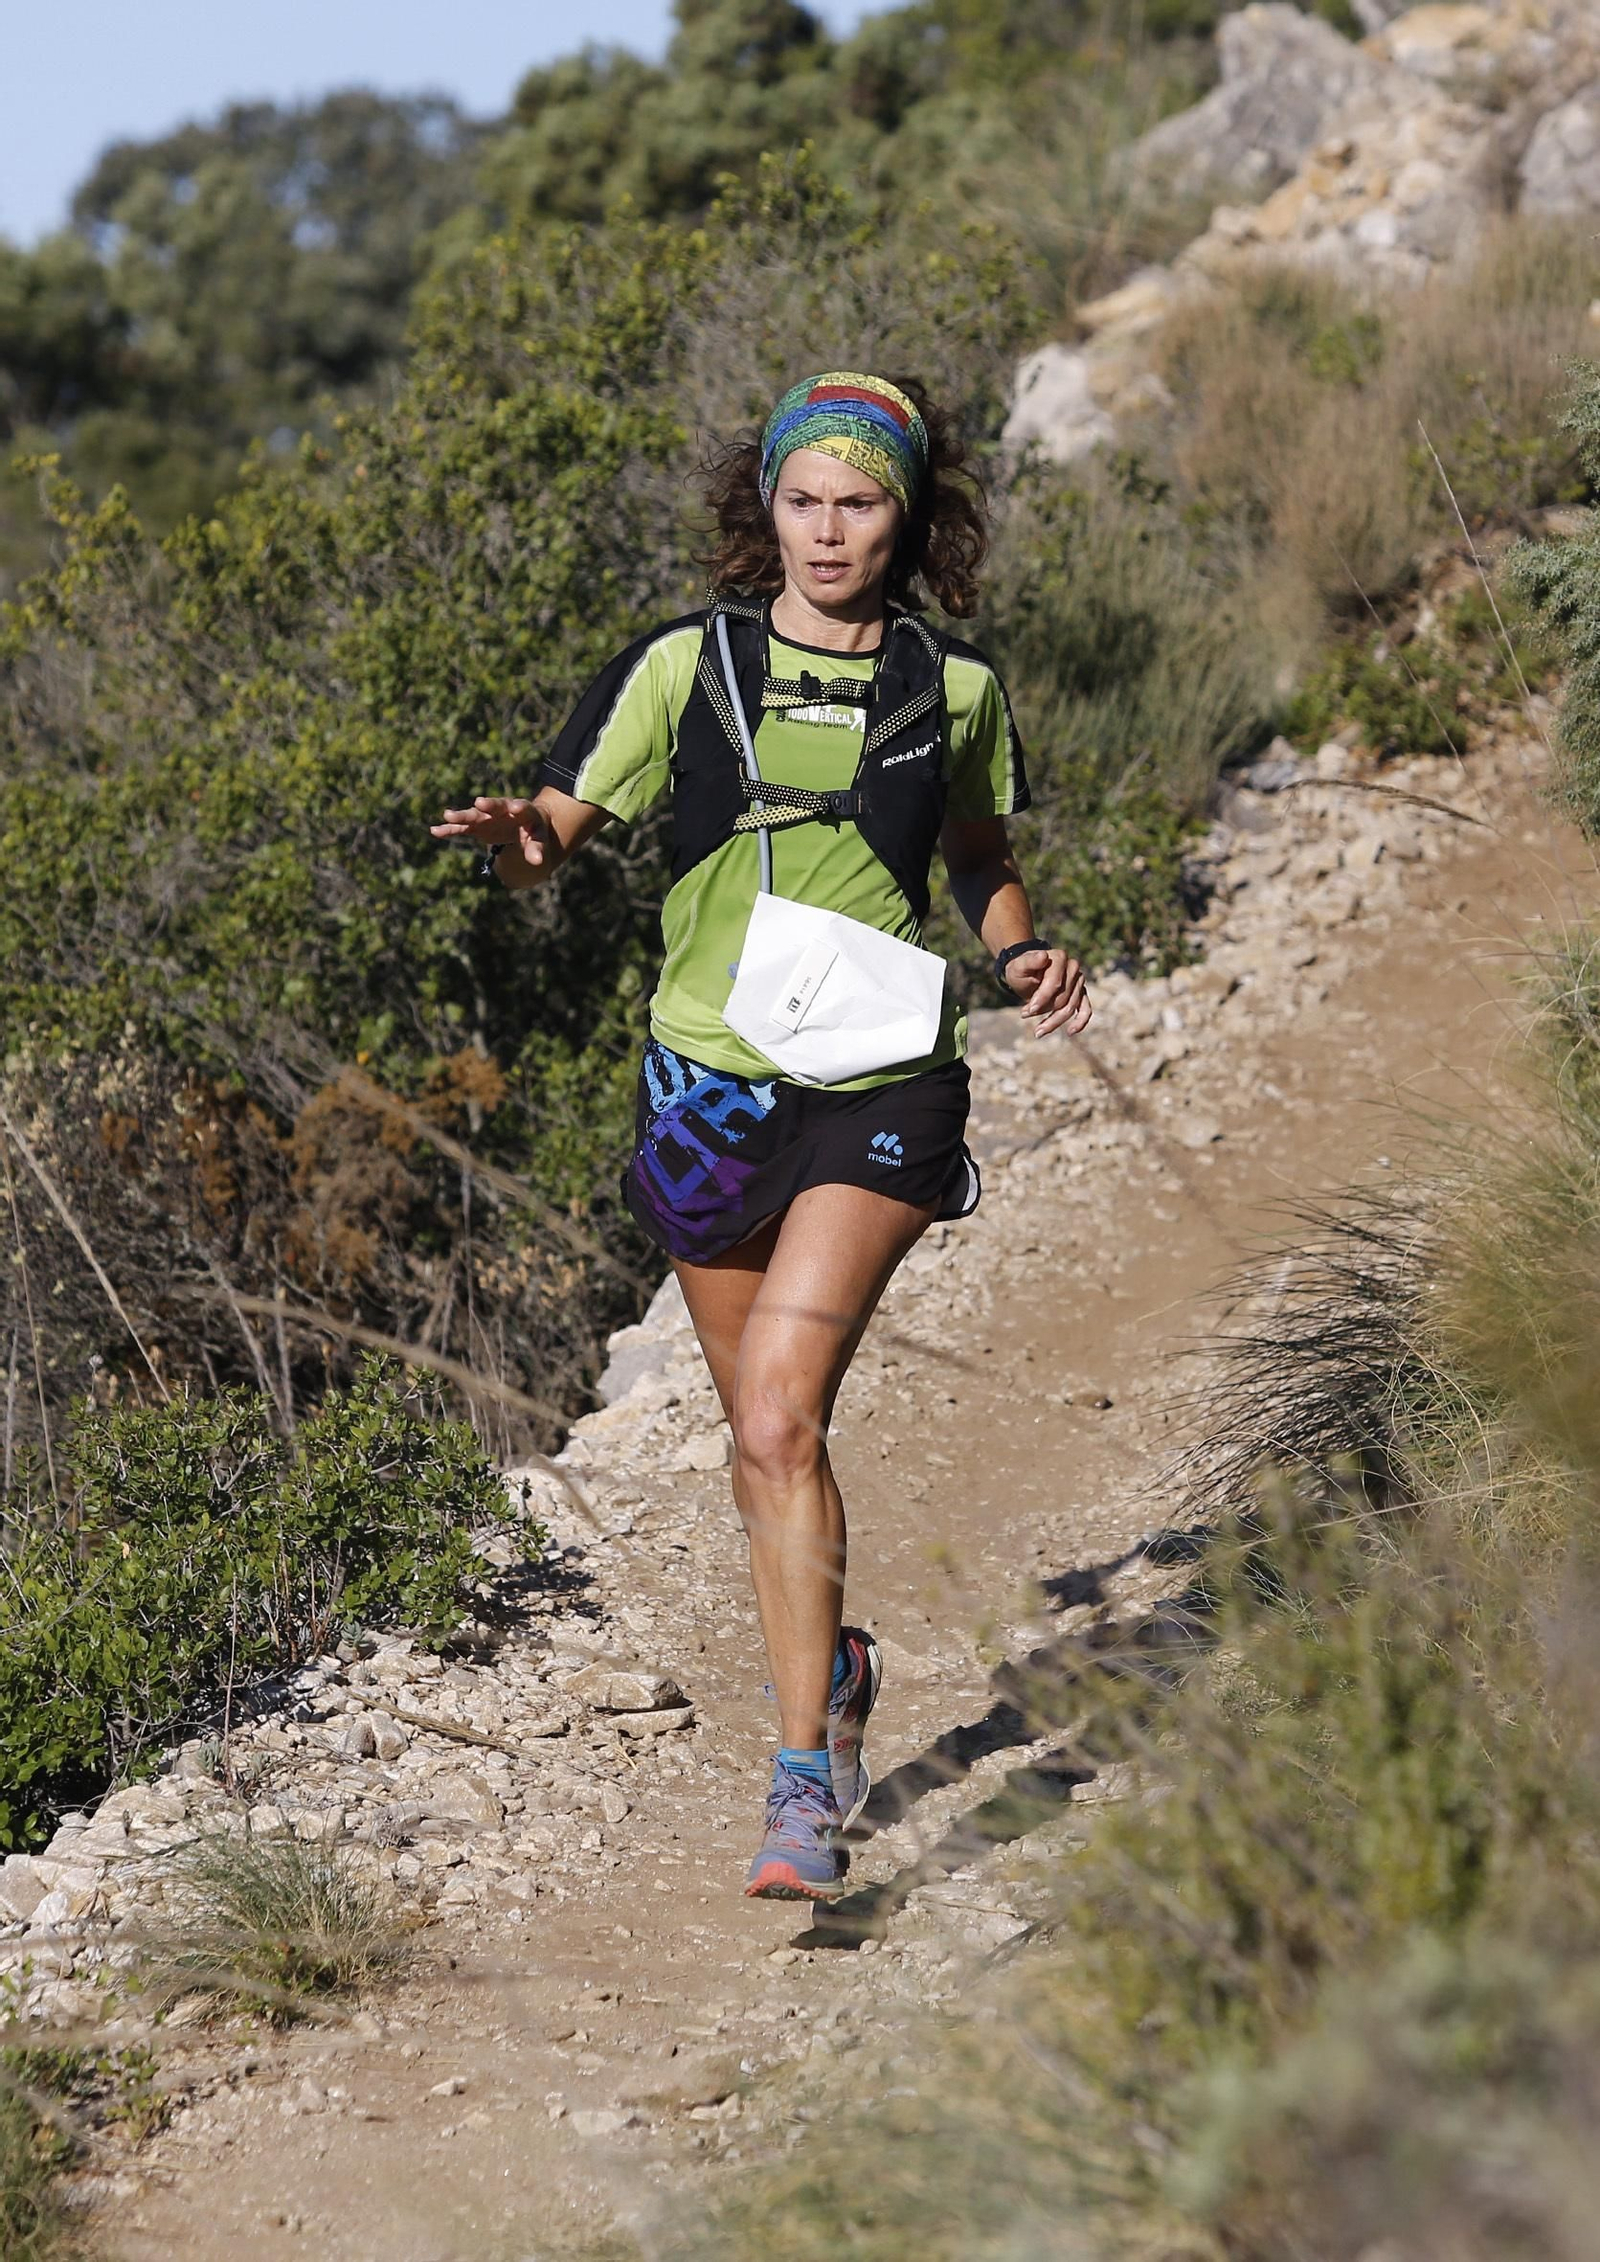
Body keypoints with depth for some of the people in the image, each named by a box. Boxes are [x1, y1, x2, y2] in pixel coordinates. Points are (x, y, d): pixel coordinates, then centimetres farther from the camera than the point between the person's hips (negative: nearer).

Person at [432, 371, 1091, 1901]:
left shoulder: (953, 687, 5)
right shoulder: (686, 665, 2)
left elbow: (980, 858, 21)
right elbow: (562, 825, 1)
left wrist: (1024, 954, 1)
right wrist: (515, 838, -22)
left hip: (881, 1092, -2)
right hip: (711, 1083, 2)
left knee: (779, 1415, -18)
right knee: (763, 1433, 15)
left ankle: (805, 1790, -15)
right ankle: (828, 1669, 42)